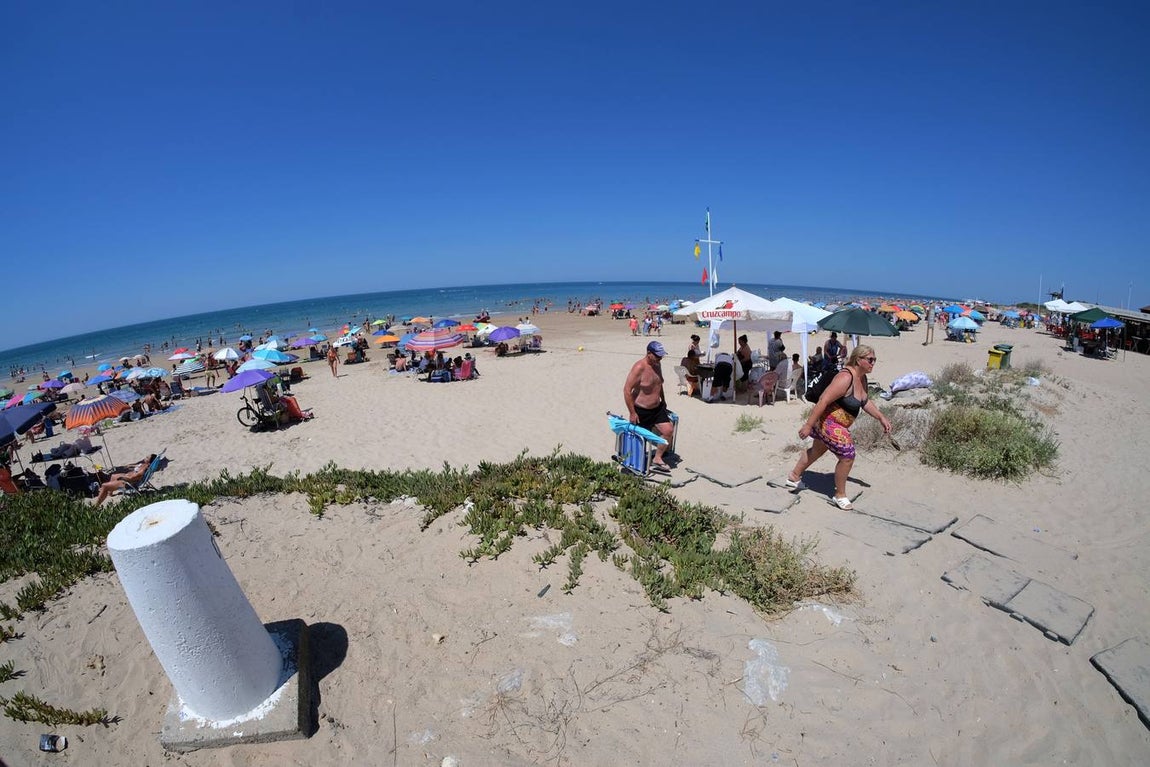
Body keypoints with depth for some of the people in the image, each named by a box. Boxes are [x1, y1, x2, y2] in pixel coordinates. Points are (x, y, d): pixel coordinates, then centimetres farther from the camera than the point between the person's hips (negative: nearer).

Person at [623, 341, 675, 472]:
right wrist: (632, 413, -23)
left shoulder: (657, 365, 3)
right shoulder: (639, 368, -23)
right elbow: (627, 389, -25)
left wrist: (663, 400, 23)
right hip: (641, 410, -7)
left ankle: (657, 460, 8)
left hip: (657, 408, 7)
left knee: (668, 431, -4)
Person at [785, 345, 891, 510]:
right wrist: (808, 425, -31)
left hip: (834, 422, 11)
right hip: (827, 422, -11)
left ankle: (794, 477, 44)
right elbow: (823, 400, -31)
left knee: (817, 450, 25)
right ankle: (840, 495, 15)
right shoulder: (846, 378, -28)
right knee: (847, 456, -6)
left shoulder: (862, 378, 3)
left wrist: (881, 417, 12)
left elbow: (865, 402, 19)